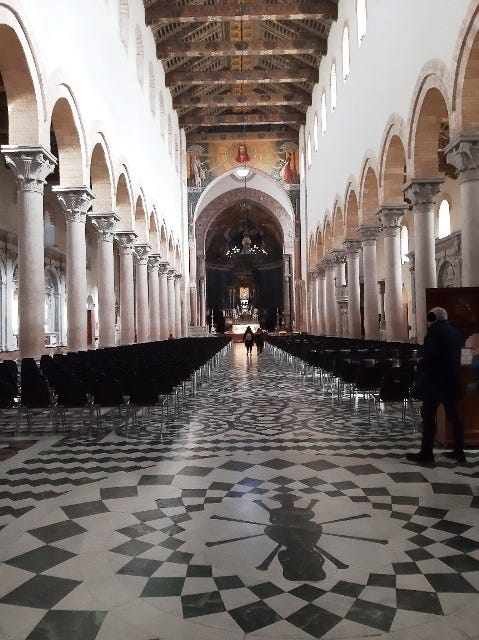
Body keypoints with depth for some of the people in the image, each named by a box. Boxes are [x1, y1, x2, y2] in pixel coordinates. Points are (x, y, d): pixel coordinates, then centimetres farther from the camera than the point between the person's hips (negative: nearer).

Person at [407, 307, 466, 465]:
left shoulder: (435, 332, -14)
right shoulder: (456, 333, 13)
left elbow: (428, 357, -20)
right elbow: (455, 358, 18)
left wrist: (420, 375, -8)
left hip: (436, 381, -9)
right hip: (452, 381, 9)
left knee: (428, 415, -5)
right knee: (453, 415, 13)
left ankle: (426, 453, -4)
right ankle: (459, 452, 19)